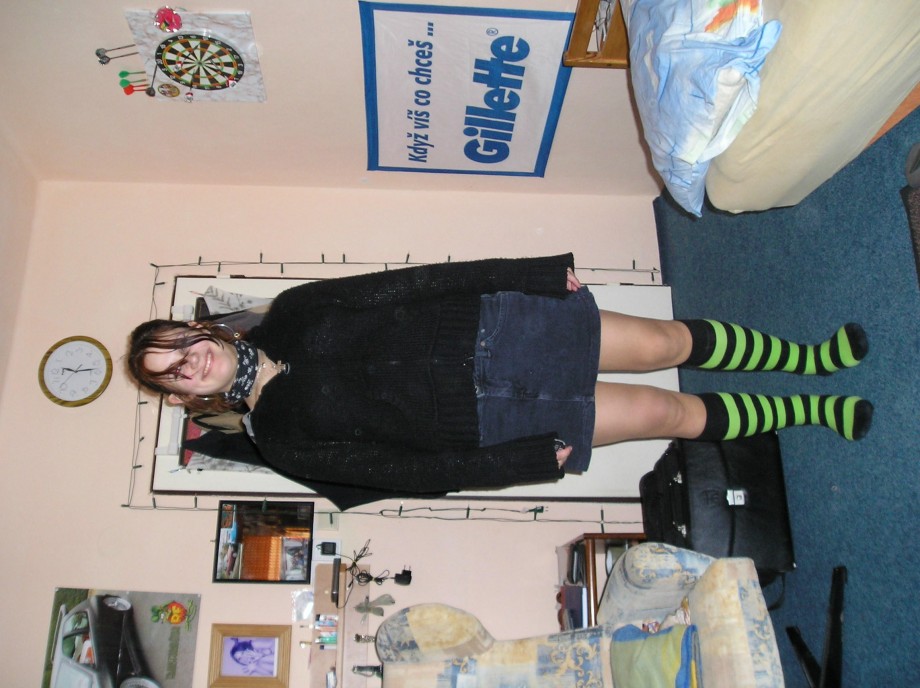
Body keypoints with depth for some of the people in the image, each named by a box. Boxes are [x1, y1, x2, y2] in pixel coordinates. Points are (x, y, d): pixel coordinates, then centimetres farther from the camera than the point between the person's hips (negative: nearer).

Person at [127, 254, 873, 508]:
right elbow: (403, 468, -9)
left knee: (665, 341, 2)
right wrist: (531, 460, -12)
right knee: (669, 413, -2)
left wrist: (539, 271, -5)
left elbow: (406, 284, -4)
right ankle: (817, 412, 23)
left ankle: (808, 355, 28)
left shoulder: (288, 316, -1)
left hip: (484, 330, 3)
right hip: (489, 420, -3)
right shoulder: (280, 435, -8)